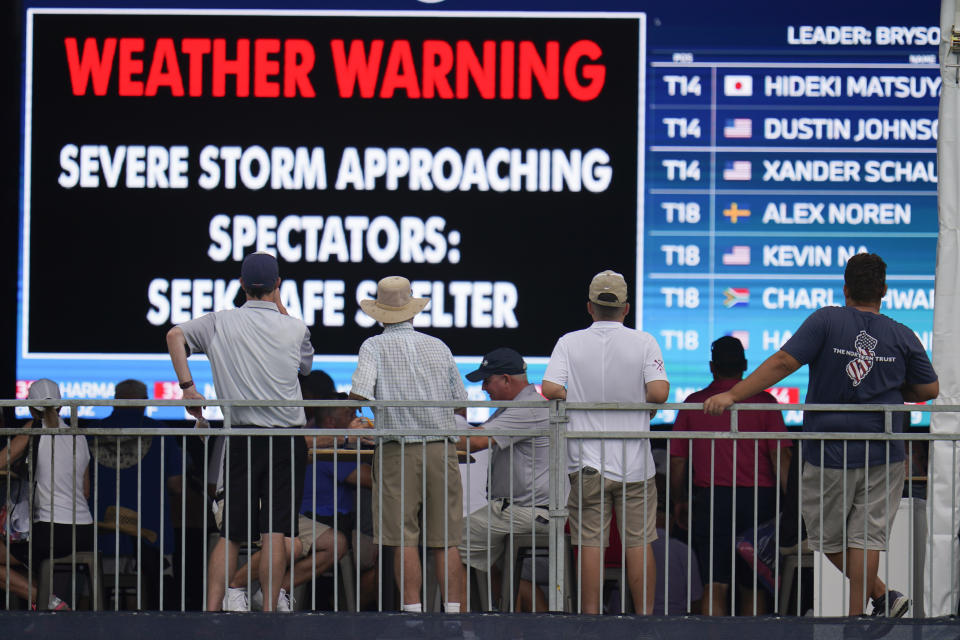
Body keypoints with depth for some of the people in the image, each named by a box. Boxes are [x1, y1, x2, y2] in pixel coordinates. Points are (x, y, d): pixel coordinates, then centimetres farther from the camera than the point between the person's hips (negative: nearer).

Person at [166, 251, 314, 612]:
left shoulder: (221, 323, 3)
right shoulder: (294, 328, 3)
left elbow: (175, 335, -8)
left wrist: (187, 387, -7)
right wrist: (280, 307, 24)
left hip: (242, 438, 1)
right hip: (288, 439, -1)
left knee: (230, 533, 7)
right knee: (276, 531, -2)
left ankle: (212, 608, 0)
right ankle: (269, 610, -5)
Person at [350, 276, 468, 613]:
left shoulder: (374, 346, 0)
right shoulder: (438, 347, 11)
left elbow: (359, 393, -15)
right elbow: (460, 399, 14)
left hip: (398, 452, -3)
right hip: (442, 447, 3)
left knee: (404, 539, -2)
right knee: (446, 540, 5)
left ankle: (413, 611, -6)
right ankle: (453, 610, 2)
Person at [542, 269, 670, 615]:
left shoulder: (569, 343, -1)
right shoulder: (643, 342, -3)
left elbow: (550, 388, -12)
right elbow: (659, 392, -14)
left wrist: (581, 398, 6)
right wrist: (630, 399, 7)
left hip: (587, 462, 0)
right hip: (634, 463, 0)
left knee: (590, 543, 3)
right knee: (639, 542, 5)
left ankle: (591, 616, 3)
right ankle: (644, 615, 7)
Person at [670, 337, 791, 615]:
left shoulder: (693, 403, 5)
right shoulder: (764, 401, 2)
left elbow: (677, 460, 5)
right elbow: (780, 456, -4)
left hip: (711, 498, 0)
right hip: (758, 498, 0)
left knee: (716, 586, -2)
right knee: (753, 585, 9)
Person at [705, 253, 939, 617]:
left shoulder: (826, 321, -7)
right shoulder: (902, 337, 1)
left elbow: (783, 362, -14)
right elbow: (930, 390, 7)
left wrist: (732, 395, -13)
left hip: (830, 452, -2)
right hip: (884, 454, 2)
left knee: (828, 536, 12)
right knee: (866, 533, 4)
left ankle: (881, 595, 7)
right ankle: (856, 616, 0)